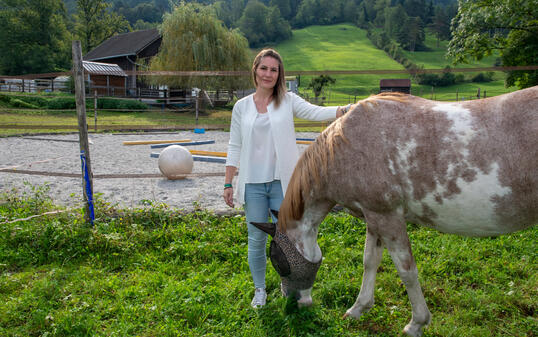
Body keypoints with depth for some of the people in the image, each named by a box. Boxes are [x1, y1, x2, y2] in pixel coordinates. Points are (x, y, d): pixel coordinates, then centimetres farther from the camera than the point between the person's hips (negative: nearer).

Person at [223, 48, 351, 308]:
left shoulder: (288, 101, 3)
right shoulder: (242, 106, 6)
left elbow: (316, 112, -12)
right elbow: (234, 147, 7)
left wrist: (345, 110, -30)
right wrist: (228, 183, 4)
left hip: (282, 182, -1)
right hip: (252, 184, 1)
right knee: (256, 240, 8)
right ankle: (259, 289, 30)